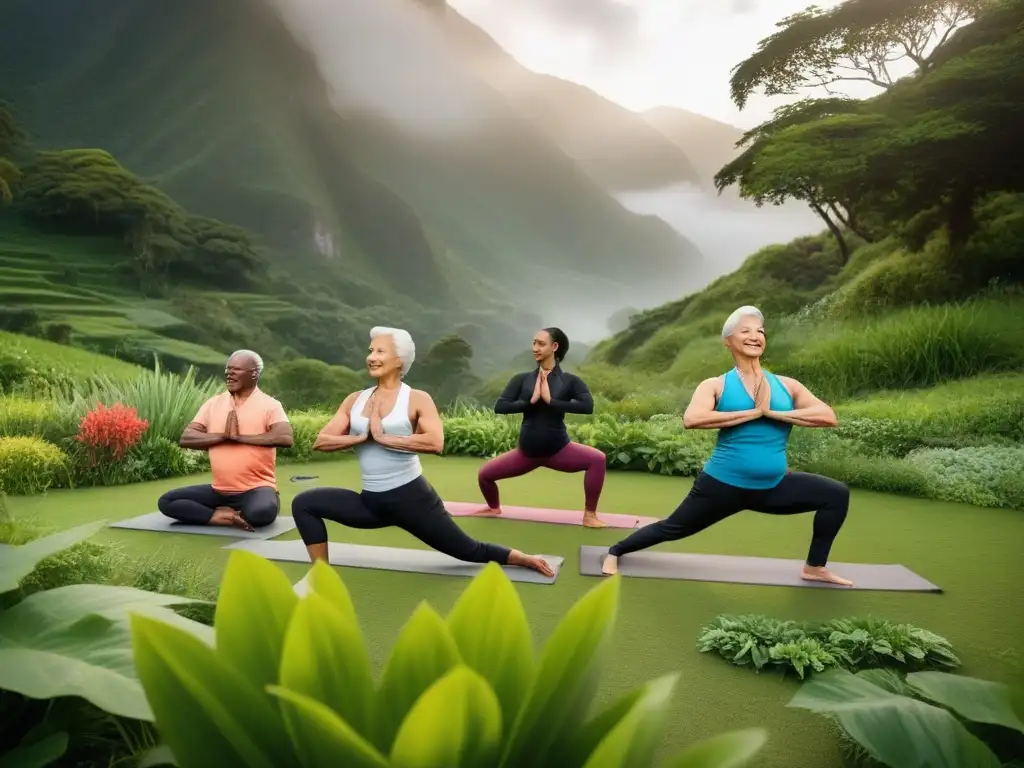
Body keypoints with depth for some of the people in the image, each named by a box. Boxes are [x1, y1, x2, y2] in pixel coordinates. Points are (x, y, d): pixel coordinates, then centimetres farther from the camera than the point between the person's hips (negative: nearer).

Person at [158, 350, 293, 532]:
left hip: (256, 489, -5)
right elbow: (185, 439, 1)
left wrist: (239, 436, -18)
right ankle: (225, 517, -13)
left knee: (262, 512, -37)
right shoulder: (213, 403, 9)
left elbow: (285, 438, -23)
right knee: (166, 502, -8)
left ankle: (225, 513, -6)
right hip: (219, 490, 5)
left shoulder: (269, 405, -5)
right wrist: (223, 435, -14)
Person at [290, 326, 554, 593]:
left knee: (468, 551, 6)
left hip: (412, 497, -4)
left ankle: (523, 559, 32)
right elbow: (321, 441, 2)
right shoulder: (354, 400, 6)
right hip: (370, 502, 5)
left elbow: (435, 443, -25)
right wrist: (363, 436, -12)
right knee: (304, 503, -6)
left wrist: (382, 437, -20)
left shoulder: (417, 399, -8)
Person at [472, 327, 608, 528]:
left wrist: (551, 400, -23)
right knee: (485, 474, 1)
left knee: (598, 459, -24)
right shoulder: (522, 379, 0)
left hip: (559, 449, -2)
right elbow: (499, 407, -9)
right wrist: (530, 400, -19)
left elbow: (587, 406, -21)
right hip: (527, 451, 2)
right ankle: (494, 508, 36)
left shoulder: (570, 380, -5)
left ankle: (589, 515, -6)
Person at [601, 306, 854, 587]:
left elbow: (829, 417, -6)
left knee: (837, 495, -1)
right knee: (673, 528, 7)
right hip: (723, 485, -4)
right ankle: (615, 551, 33)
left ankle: (815, 568, 17)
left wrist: (773, 412, -17)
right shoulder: (716, 385, -8)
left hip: (774, 487, 4)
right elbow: (691, 419, -26)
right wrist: (753, 412, -23)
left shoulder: (787, 385, 2)